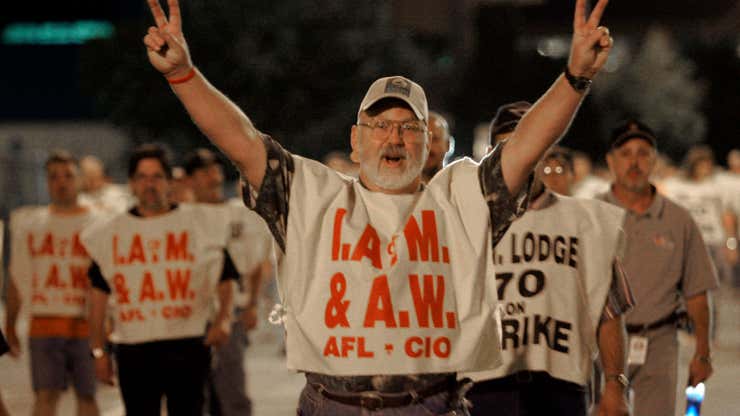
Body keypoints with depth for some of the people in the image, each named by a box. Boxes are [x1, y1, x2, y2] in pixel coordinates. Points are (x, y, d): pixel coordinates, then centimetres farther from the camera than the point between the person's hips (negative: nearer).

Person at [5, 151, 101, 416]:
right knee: (45, 395, -7)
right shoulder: (29, 224, 11)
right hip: (44, 324, 1)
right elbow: (18, 277, 15)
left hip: (84, 325, -1)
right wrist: (9, 326, 13)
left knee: (86, 394, 5)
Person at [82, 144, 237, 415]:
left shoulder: (200, 223, 5)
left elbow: (225, 281, 5)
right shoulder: (110, 233, 9)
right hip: (134, 351, 2)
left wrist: (224, 318, -13)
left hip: (187, 348, -2)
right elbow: (99, 294, 11)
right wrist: (98, 351, 6)